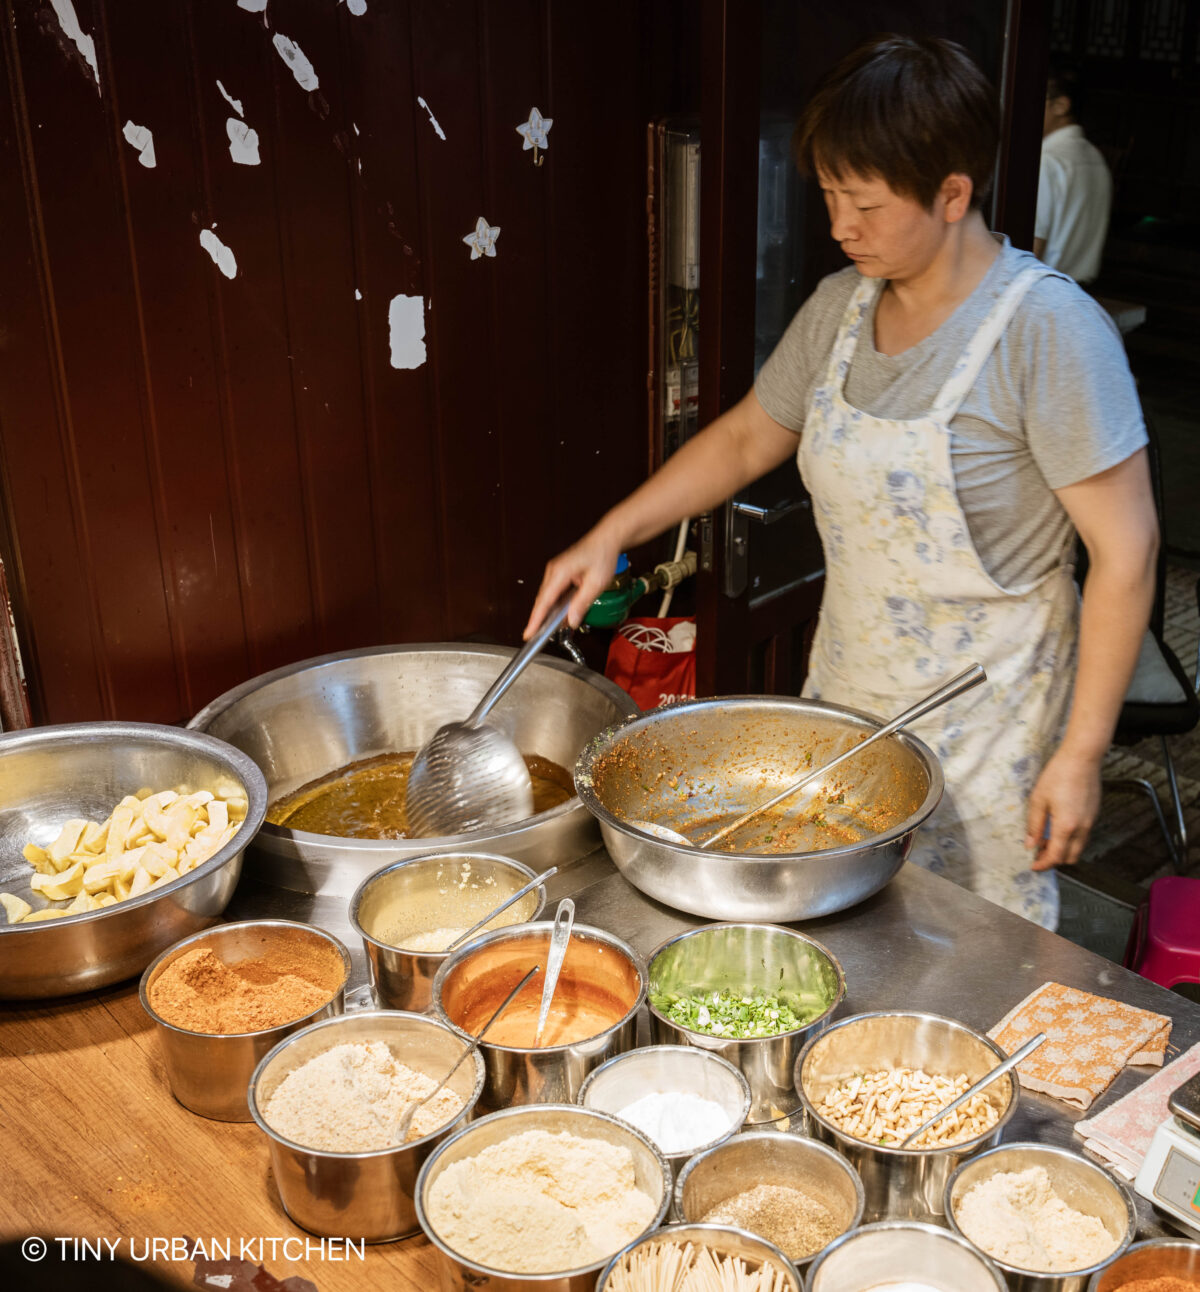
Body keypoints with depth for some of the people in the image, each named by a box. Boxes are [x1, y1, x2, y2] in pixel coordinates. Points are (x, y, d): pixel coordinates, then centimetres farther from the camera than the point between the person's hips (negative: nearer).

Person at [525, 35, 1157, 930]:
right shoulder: (840, 309, 2)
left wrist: (1080, 754, -17)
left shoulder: (1048, 328, -19)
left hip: (985, 727, -6)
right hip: (845, 700, 6)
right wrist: (610, 536, 4)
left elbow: (1126, 548, -18)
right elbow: (747, 437, 16)